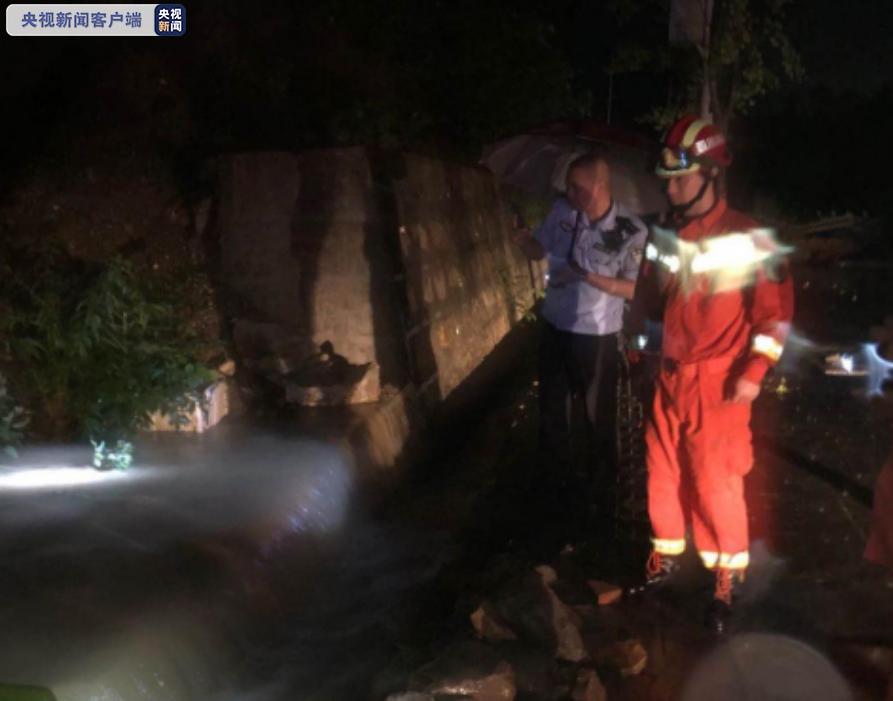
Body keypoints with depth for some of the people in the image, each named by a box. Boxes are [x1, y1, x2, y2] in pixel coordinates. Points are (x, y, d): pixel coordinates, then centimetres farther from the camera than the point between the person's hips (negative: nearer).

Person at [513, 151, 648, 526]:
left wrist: (587, 277, -27)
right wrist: (520, 238, -19)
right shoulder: (562, 210, -10)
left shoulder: (631, 231, -21)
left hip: (596, 335, -4)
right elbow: (539, 249, 3)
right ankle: (559, 480, 41)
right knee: (552, 406, 19)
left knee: (599, 414, 14)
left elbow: (633, 289, -16)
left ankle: (603, 485, 37)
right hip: (554, 326, 4)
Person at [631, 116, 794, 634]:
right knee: (664, 473, 15)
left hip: (717, 384, -6)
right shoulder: (669, 234, 5)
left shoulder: (748, 239, -14)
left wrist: (753, 372, -17)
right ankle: (666, 557, 34)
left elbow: (776, 309, -12)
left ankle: (729, 580, 17)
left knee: (715, 484, 0)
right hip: (670, 377, 6)